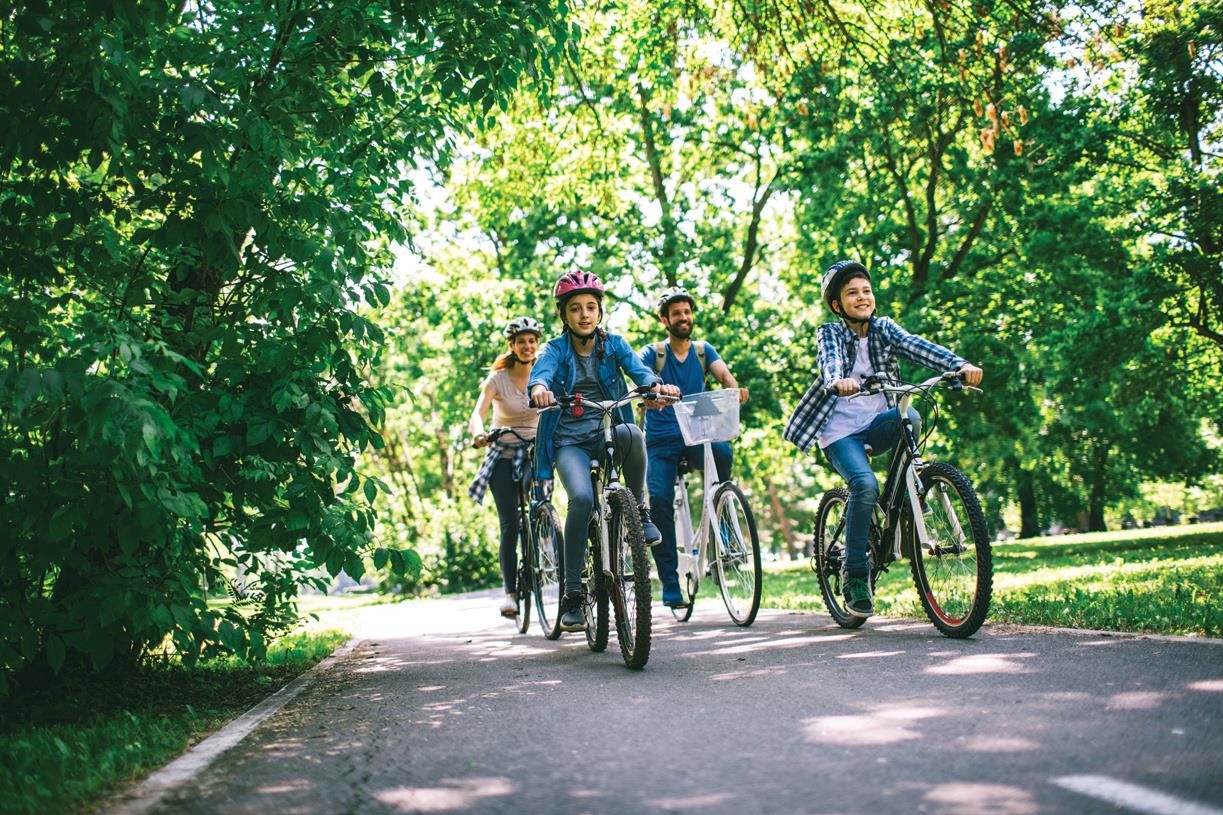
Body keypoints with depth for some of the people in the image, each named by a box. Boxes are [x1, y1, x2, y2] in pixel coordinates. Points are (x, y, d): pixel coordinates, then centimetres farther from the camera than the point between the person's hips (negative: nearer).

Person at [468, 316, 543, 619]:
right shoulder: (498, 378, -4)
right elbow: (478, 413, -16)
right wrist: (478, 432, -38)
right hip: (504, 457, -2)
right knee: (510, 526, -10)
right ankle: (510, 592, -7)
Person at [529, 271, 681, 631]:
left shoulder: (613, 344, 8)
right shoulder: (556, 349, 3)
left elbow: (637, 368, -11)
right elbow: (541, 371, -19)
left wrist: (656, 384, -35)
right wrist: (539, 388, -45)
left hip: (609, 436, 2)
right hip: (570, 441, -1)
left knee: (631, 433, -36)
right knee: (582, 498, -30)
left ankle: (638, 509, -11)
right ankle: (572, 594, -20)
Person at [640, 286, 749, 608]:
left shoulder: (703, 350, 10)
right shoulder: (654, 352, 2)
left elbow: (723, 373, -8)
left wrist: (734, 389, -32)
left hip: (696, 435, 1)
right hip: (662, 440, -1)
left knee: (722, 451, -33)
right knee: (660, 500, -19)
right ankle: (670, 587, -12)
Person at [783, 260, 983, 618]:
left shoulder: (884, 329, 5)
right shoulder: (829, 333, -4)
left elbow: (917, 347, -13)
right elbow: (830, 360, -27)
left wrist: (960, 364, -33)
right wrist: (838, 382, -52)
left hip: (876, 425, 3)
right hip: (841, 431, -3)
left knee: (909, 417, -30)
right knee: (865, 485, -29)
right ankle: (854, 573, -15)